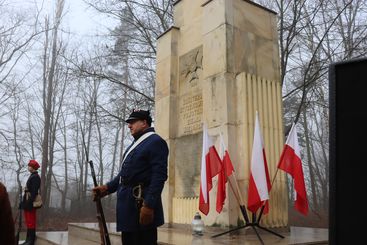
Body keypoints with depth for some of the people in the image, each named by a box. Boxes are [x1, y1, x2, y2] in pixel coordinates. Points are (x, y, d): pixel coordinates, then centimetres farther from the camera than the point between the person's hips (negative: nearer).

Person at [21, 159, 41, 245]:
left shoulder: (35, 177, -13)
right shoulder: (32, 176, 18)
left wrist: (29, 203, -22)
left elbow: (34, 191, -19)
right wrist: (25, 203, 19)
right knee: (28, 221, 12)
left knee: (31, 222, -5)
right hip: (28, 203, 10)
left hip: (30, 203, -10)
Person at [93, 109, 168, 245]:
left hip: (141, 204, -9)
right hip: (128, 203, 9)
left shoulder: (156, 142, -9)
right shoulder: (135, 144, 21)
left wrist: (149, 205, -24)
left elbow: (159, 176, -18)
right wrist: (107, 188, 10)